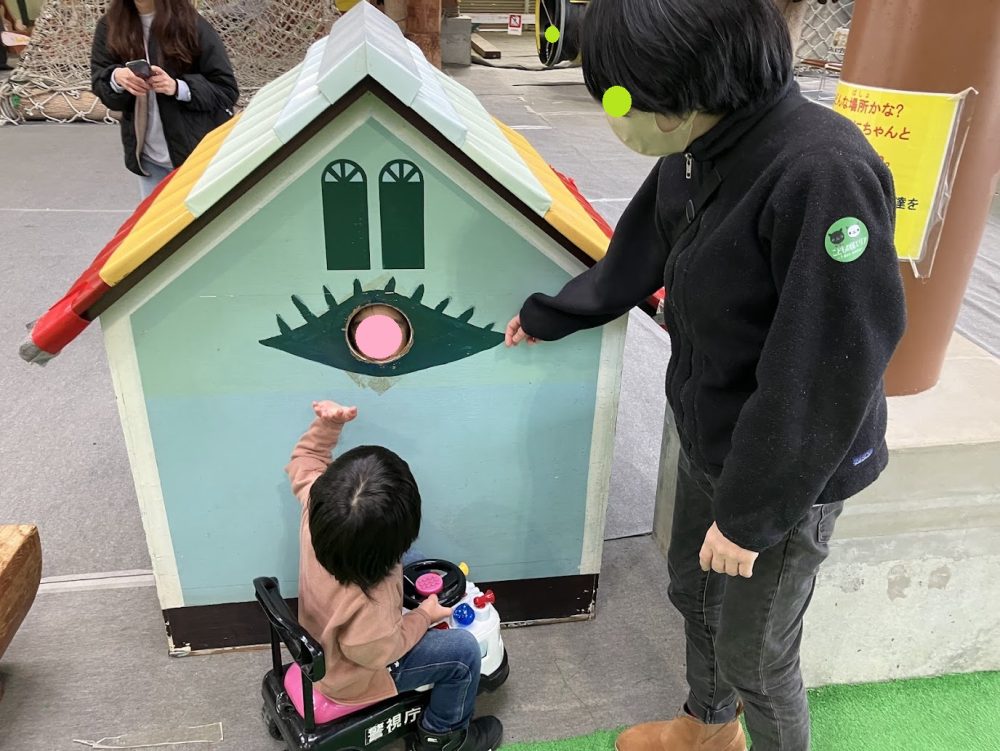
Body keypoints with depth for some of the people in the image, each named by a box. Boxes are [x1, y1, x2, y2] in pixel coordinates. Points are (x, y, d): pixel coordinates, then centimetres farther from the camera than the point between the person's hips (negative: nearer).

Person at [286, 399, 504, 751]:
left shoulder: (318, 503, -31)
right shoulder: (367, 603, -47)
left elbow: (304, 461, -9)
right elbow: (381, 651, -25)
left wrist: (327, 424, -23)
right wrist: (426, 614, -11)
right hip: (354, 675, -8)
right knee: (464, 650, -5)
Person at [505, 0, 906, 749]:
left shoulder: (826, 175, -32)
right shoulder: (690, 156, -5)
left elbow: (825, 371, -28)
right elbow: (631, 264, 12)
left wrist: (752, 512, -19)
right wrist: (546, 316, 25)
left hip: (789, 471, -8)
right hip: (708, 443, 8)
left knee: (754, 652, 11)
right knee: (692, 591, 26)